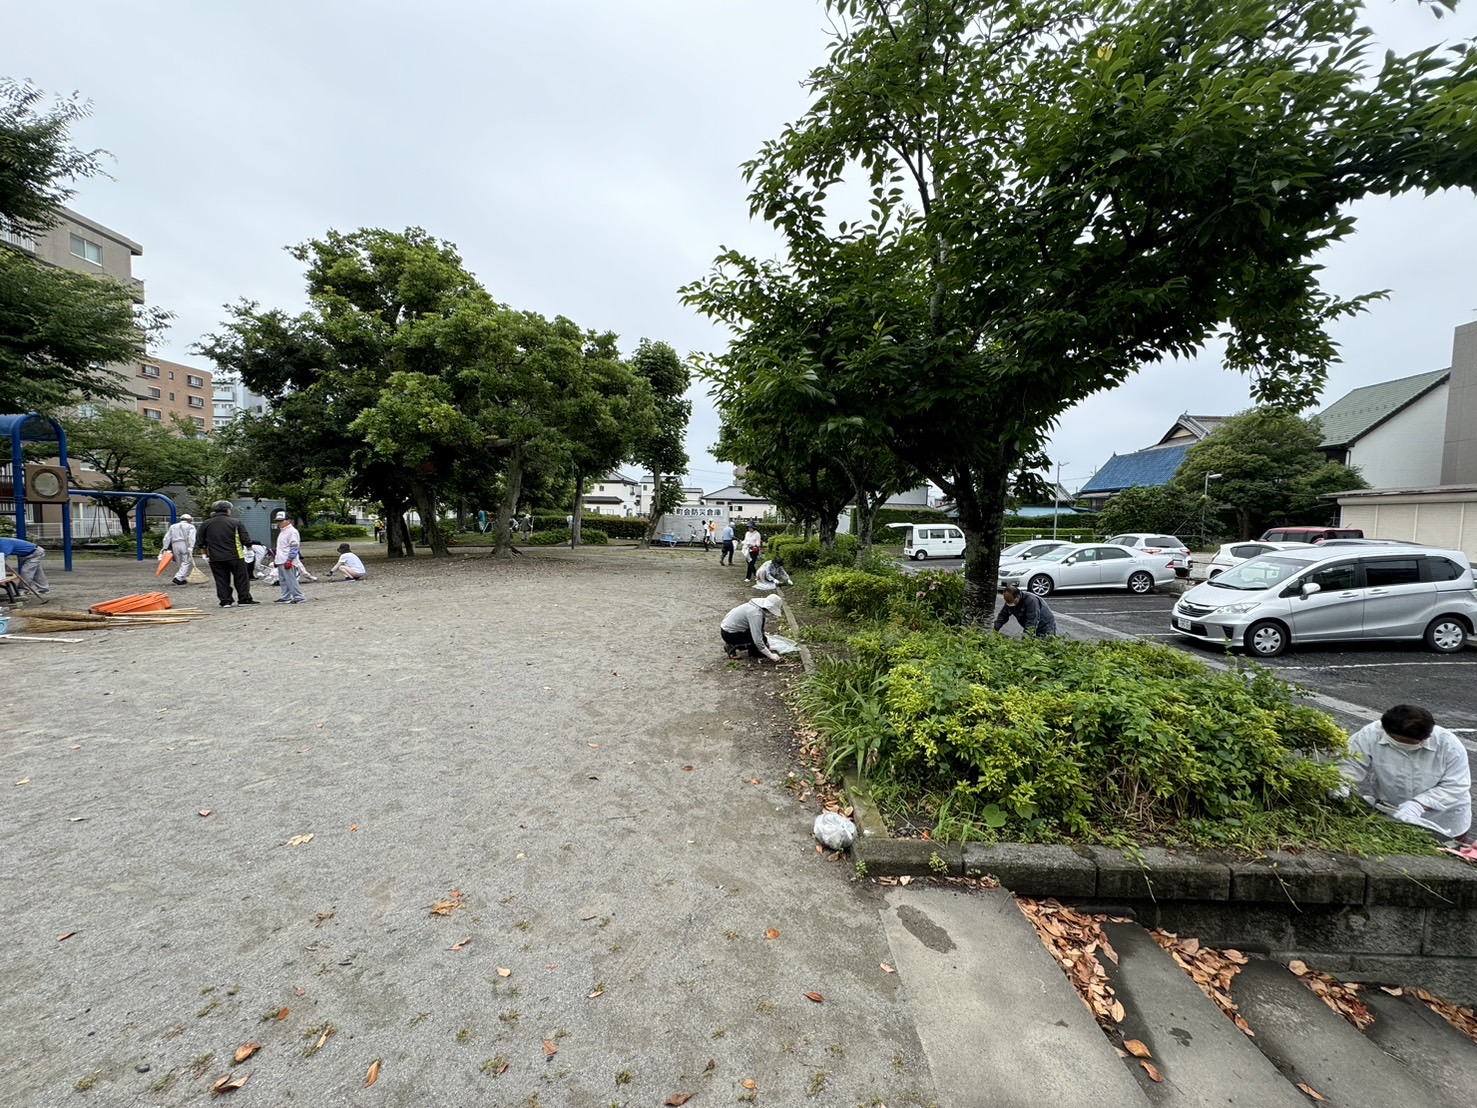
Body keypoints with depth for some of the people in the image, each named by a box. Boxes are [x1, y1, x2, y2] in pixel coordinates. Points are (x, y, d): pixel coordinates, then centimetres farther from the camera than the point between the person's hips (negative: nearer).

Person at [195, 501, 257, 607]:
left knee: (221, 580, 9)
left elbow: (200, 542, 10)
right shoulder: (236, 523, -7)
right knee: (241, 579, 7)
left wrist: (206, 551, 25)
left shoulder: (205, 524, 4)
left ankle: (225, 601, 9)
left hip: (215, 558, 3)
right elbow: (246, 540, -10)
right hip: (235, 556, -3)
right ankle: (244, 599, 8)